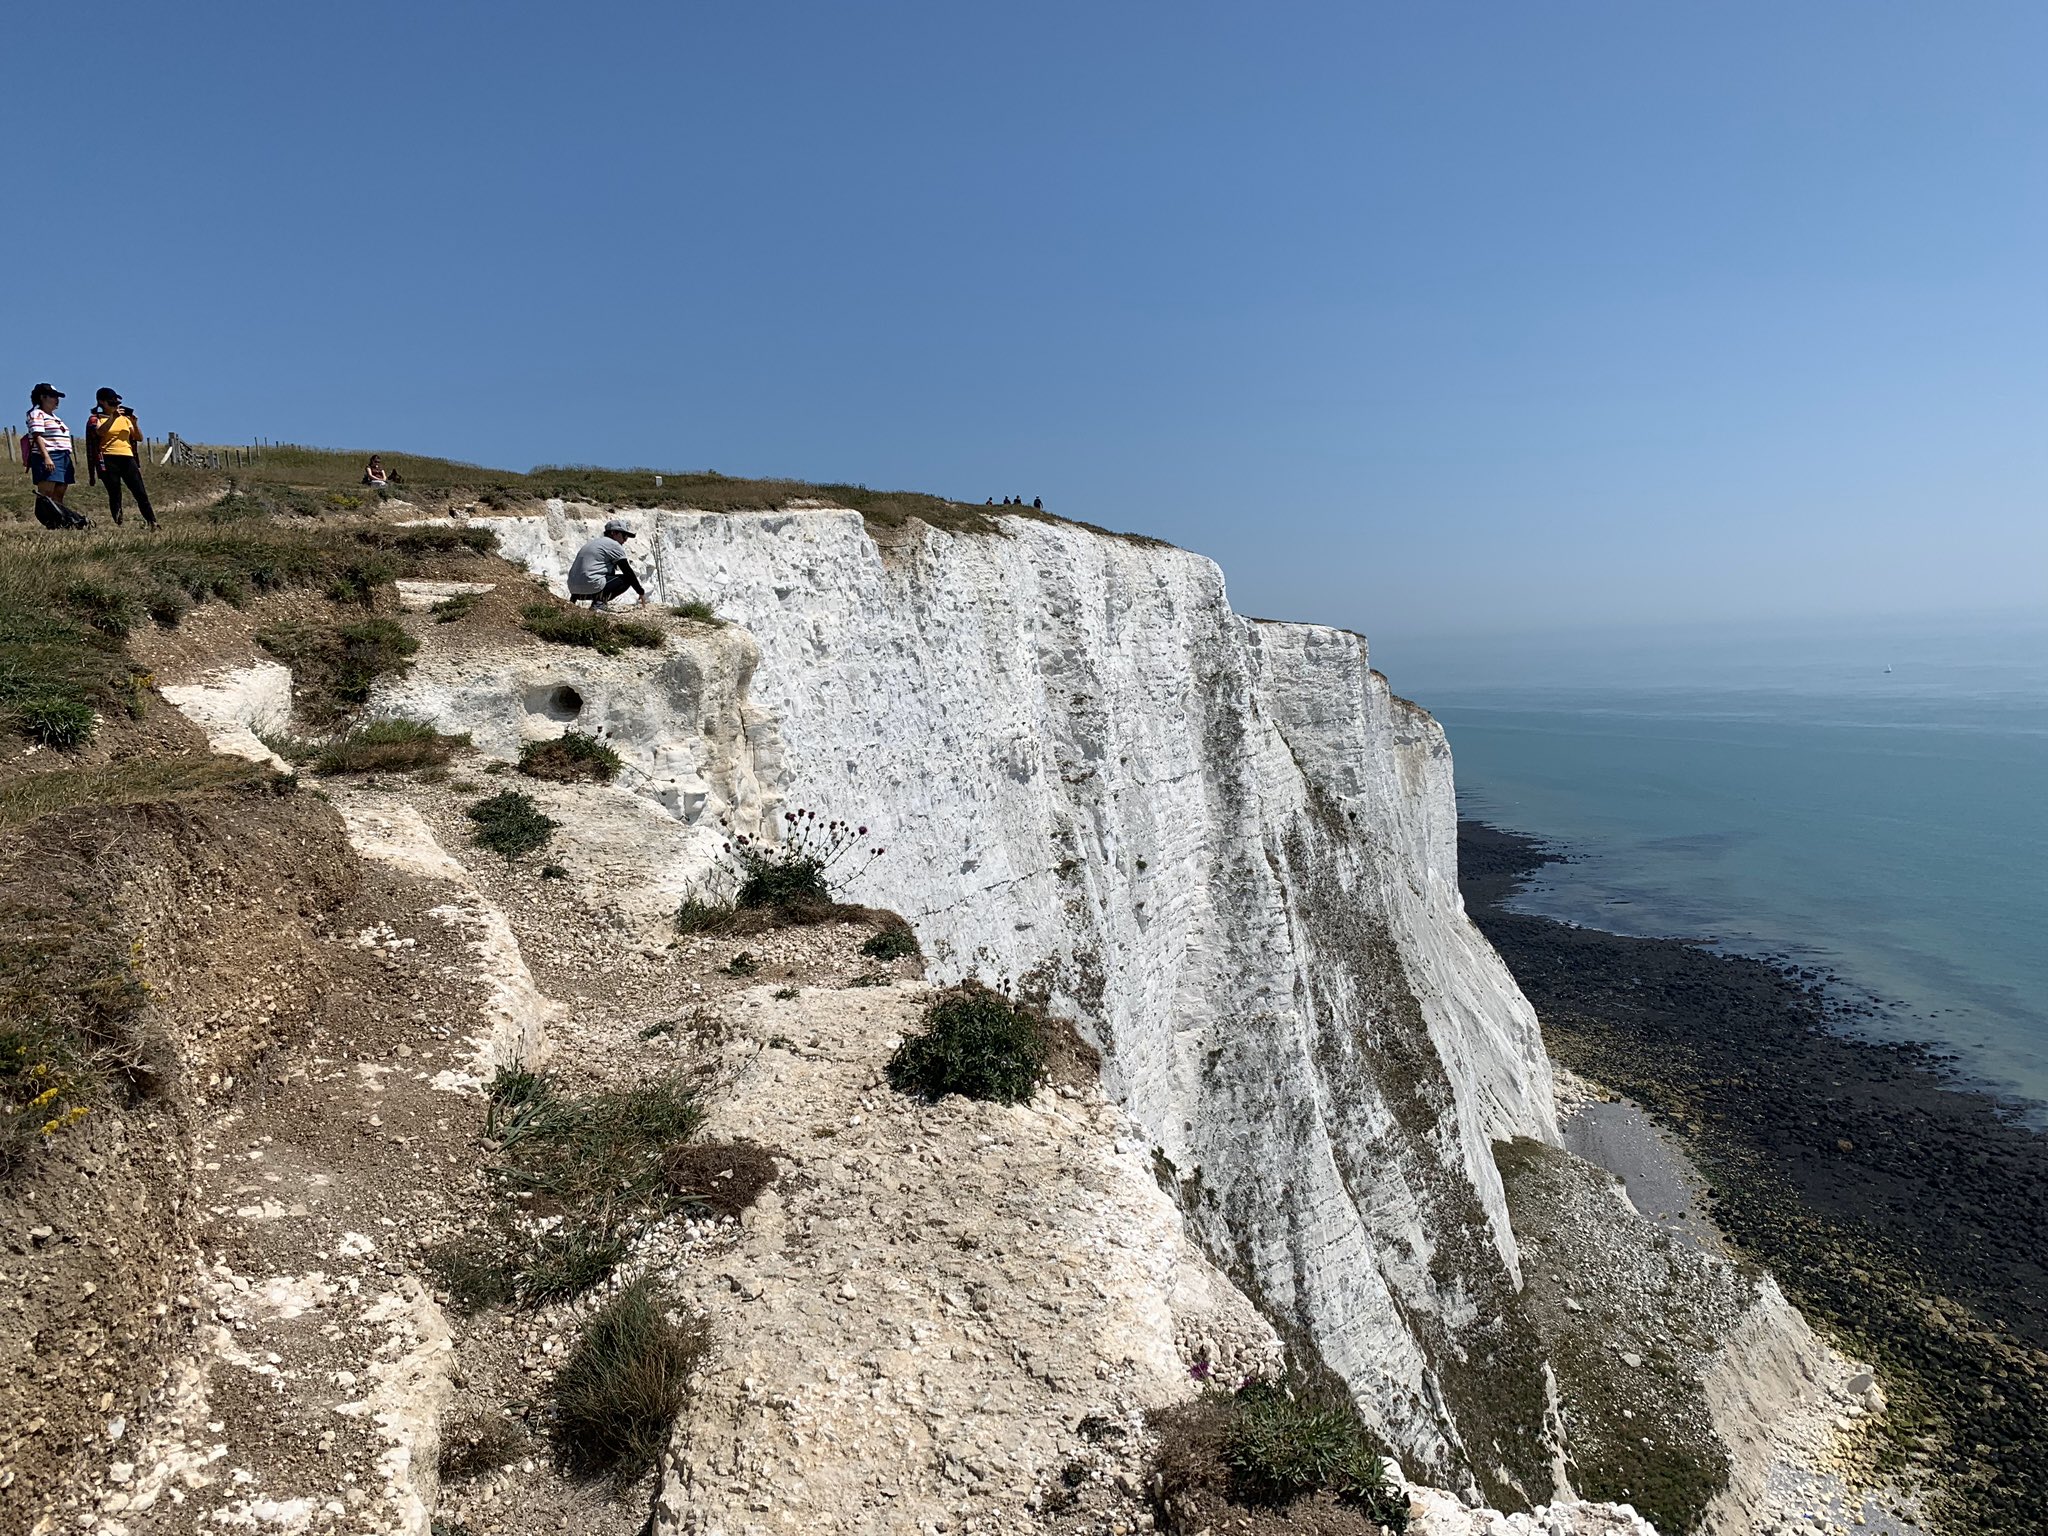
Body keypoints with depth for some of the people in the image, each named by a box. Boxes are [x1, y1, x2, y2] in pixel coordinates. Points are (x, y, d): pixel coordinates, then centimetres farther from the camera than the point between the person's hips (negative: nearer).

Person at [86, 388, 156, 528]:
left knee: (141, 493, -3)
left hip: (127, 458, 3)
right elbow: (100, 432, -15)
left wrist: (134, 423, -1)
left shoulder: (124, 418, 19)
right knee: (114, 495, -4)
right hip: (108, 460, -3)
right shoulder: (95, 419, 7)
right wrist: (113, 417, -19)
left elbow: (139, 438, 14)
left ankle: (153, 522, -3)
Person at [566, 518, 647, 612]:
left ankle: (599, 600, 10)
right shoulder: (614, 545, -1)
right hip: (592, 588, -9)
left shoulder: (595, 542, 25)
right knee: (627, 579, 6)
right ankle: (599, 603, -9)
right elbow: (628, 572, 0)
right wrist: (641, 592, 8)